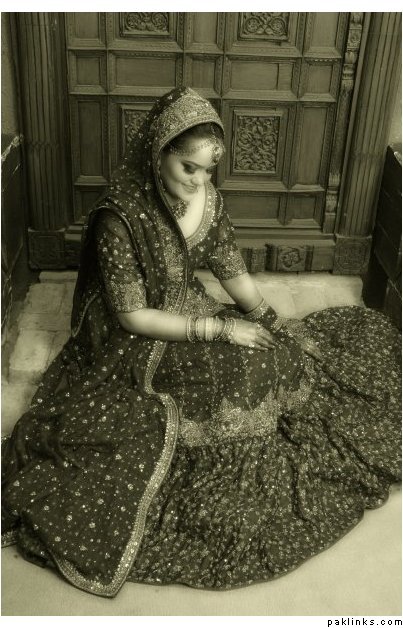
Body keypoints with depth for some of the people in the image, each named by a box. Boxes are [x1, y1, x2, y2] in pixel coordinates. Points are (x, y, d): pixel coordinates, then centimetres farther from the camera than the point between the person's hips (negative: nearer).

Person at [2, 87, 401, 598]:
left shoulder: (206, 199, -6)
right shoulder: (119, 218, -24)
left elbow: (232, 272, 6)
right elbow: (132, 316, -21)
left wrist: (276, 324, -5)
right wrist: (217, 329, -24)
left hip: (193, 316, 7)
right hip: (139, 344, -6)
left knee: (286, 358, -9)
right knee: (248, 373, -24)